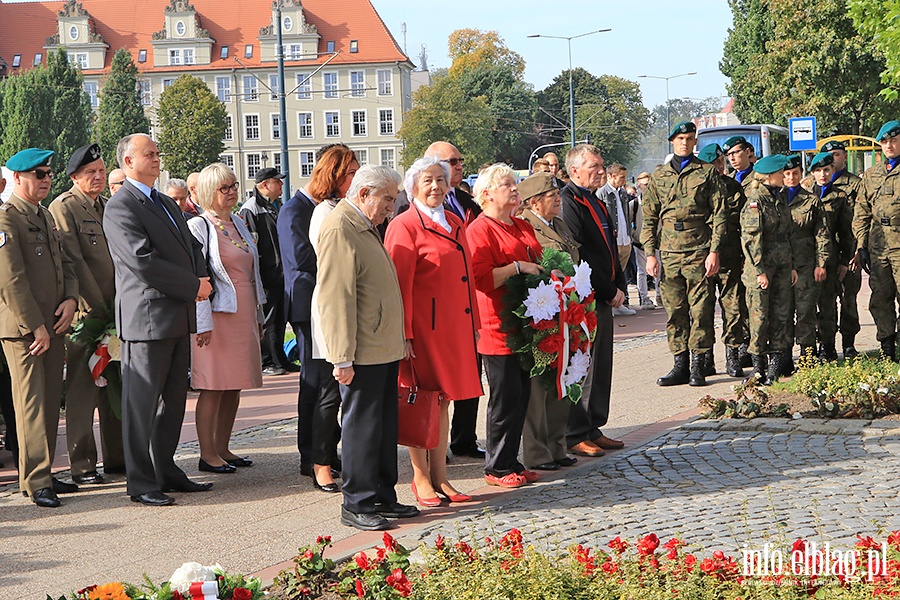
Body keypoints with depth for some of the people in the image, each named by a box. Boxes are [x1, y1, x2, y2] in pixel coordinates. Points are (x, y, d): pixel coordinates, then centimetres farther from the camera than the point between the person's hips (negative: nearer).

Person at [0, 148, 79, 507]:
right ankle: (35, 482, -3)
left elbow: (64, 264, 20)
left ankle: (42, 475, 17)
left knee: (50, 404, 10)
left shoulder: (46, 216, 18)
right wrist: (36, 327, -17)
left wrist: (70, 300, 0)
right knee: (32, 405, -6)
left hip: (53, 326, 8)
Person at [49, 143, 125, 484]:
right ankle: (82, 465, 2)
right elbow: (74, 263, -14)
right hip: (85, 312, -7)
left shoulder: (107, 206, 17)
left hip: (114, 311, 7)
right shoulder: (63, 207, -7)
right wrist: (98, 308, -15)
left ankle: (117, 458, 19)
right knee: (82, 390, -4)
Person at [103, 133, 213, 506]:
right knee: (142, 403, -2)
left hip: (179, 318, 9)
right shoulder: (119, 208, -10)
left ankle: (166, 471, 24)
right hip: (147, 318, -9)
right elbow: (143, 262, -20)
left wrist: (202, 279, 1)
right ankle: (140, 483, 4)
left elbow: (191, 247, 23)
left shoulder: (166, 204, 19)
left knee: (173, 400, 14)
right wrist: (194, 286, -14)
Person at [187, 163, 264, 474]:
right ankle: (207, 454, 2)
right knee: (214, 387, -4)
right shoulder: (198, 226, -7)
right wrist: (203, 322, -17)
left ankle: (222, 448, 18)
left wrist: (258, 315, 19)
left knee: (234, 386, 9)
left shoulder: (239, 223, 15)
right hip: (218, 316, -7)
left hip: (244, 316, 7)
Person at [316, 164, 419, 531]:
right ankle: (357, 505, 7)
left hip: (385, 348, 10)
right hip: (362, 352, -10)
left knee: (385, 425, 14)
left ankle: (382, 498, 23)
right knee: (362, 427, -2)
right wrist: (343, 359, -21)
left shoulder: (367, 227, 17)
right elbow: (336, 299, -20)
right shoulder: (338, 230, -15)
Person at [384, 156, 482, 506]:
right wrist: (404, 333, -16)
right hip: (423, 327, -7)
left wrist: (473, 323, 15)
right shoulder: (405, 226, -8)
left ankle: (440, 477, 18)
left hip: (454, 327, 7)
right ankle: (421, 479, 11)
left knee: (443, 400, 11)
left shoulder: (455, 224, 14)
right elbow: (400, 286, -12)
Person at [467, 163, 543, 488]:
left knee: (522, 394, 11)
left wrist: (544, 268, 11)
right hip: (498, 326, -8)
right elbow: (481, 278, -19)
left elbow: (536, 263, 32)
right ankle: (497, 467, 6)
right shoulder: (480, 230, -9)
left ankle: (511, 462, 20)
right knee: (506, 397, -4)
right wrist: (518, 267, -19)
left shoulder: (523, 227, 18)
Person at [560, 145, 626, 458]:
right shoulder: (569, 202, -13)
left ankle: (593, 429, 21)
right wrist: (609, 291, -12)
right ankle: (575, 436, 2)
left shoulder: (596, 202, 19)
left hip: (602, 300, 10)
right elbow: (577, 256, -18)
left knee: (601, 364, 12)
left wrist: (619, 287, 8)